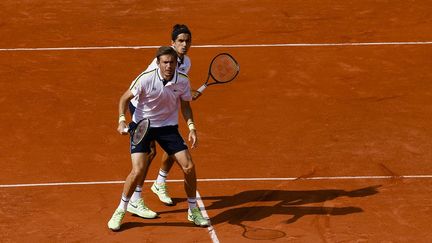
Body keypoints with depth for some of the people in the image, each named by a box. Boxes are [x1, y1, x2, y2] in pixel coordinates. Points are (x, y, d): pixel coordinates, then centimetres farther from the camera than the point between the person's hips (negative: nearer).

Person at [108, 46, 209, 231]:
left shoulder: (183, 81, -10)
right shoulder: (146, 79, -20)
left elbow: (185, 105, 7)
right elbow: (125, 98, -8)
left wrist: (191, 127, -7)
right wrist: (121, 120, -23)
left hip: (168, 127, 3)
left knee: (189, 167, -5)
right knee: (138, 170, -16)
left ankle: (193, 211, 17)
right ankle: (120, 212, 6)